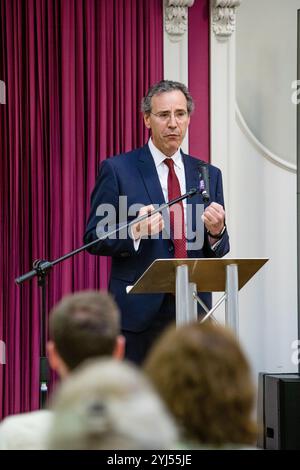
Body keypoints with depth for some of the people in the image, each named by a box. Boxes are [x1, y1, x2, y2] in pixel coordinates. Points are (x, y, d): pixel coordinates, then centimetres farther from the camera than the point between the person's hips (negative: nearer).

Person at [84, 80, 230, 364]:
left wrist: (216, 232, -10)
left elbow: (218, 252, 14)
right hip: (139, 309, -4)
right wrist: (134, 233, -21)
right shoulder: (117, 170, 0)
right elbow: (93, 238, -2)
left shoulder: (209, 175, 13)